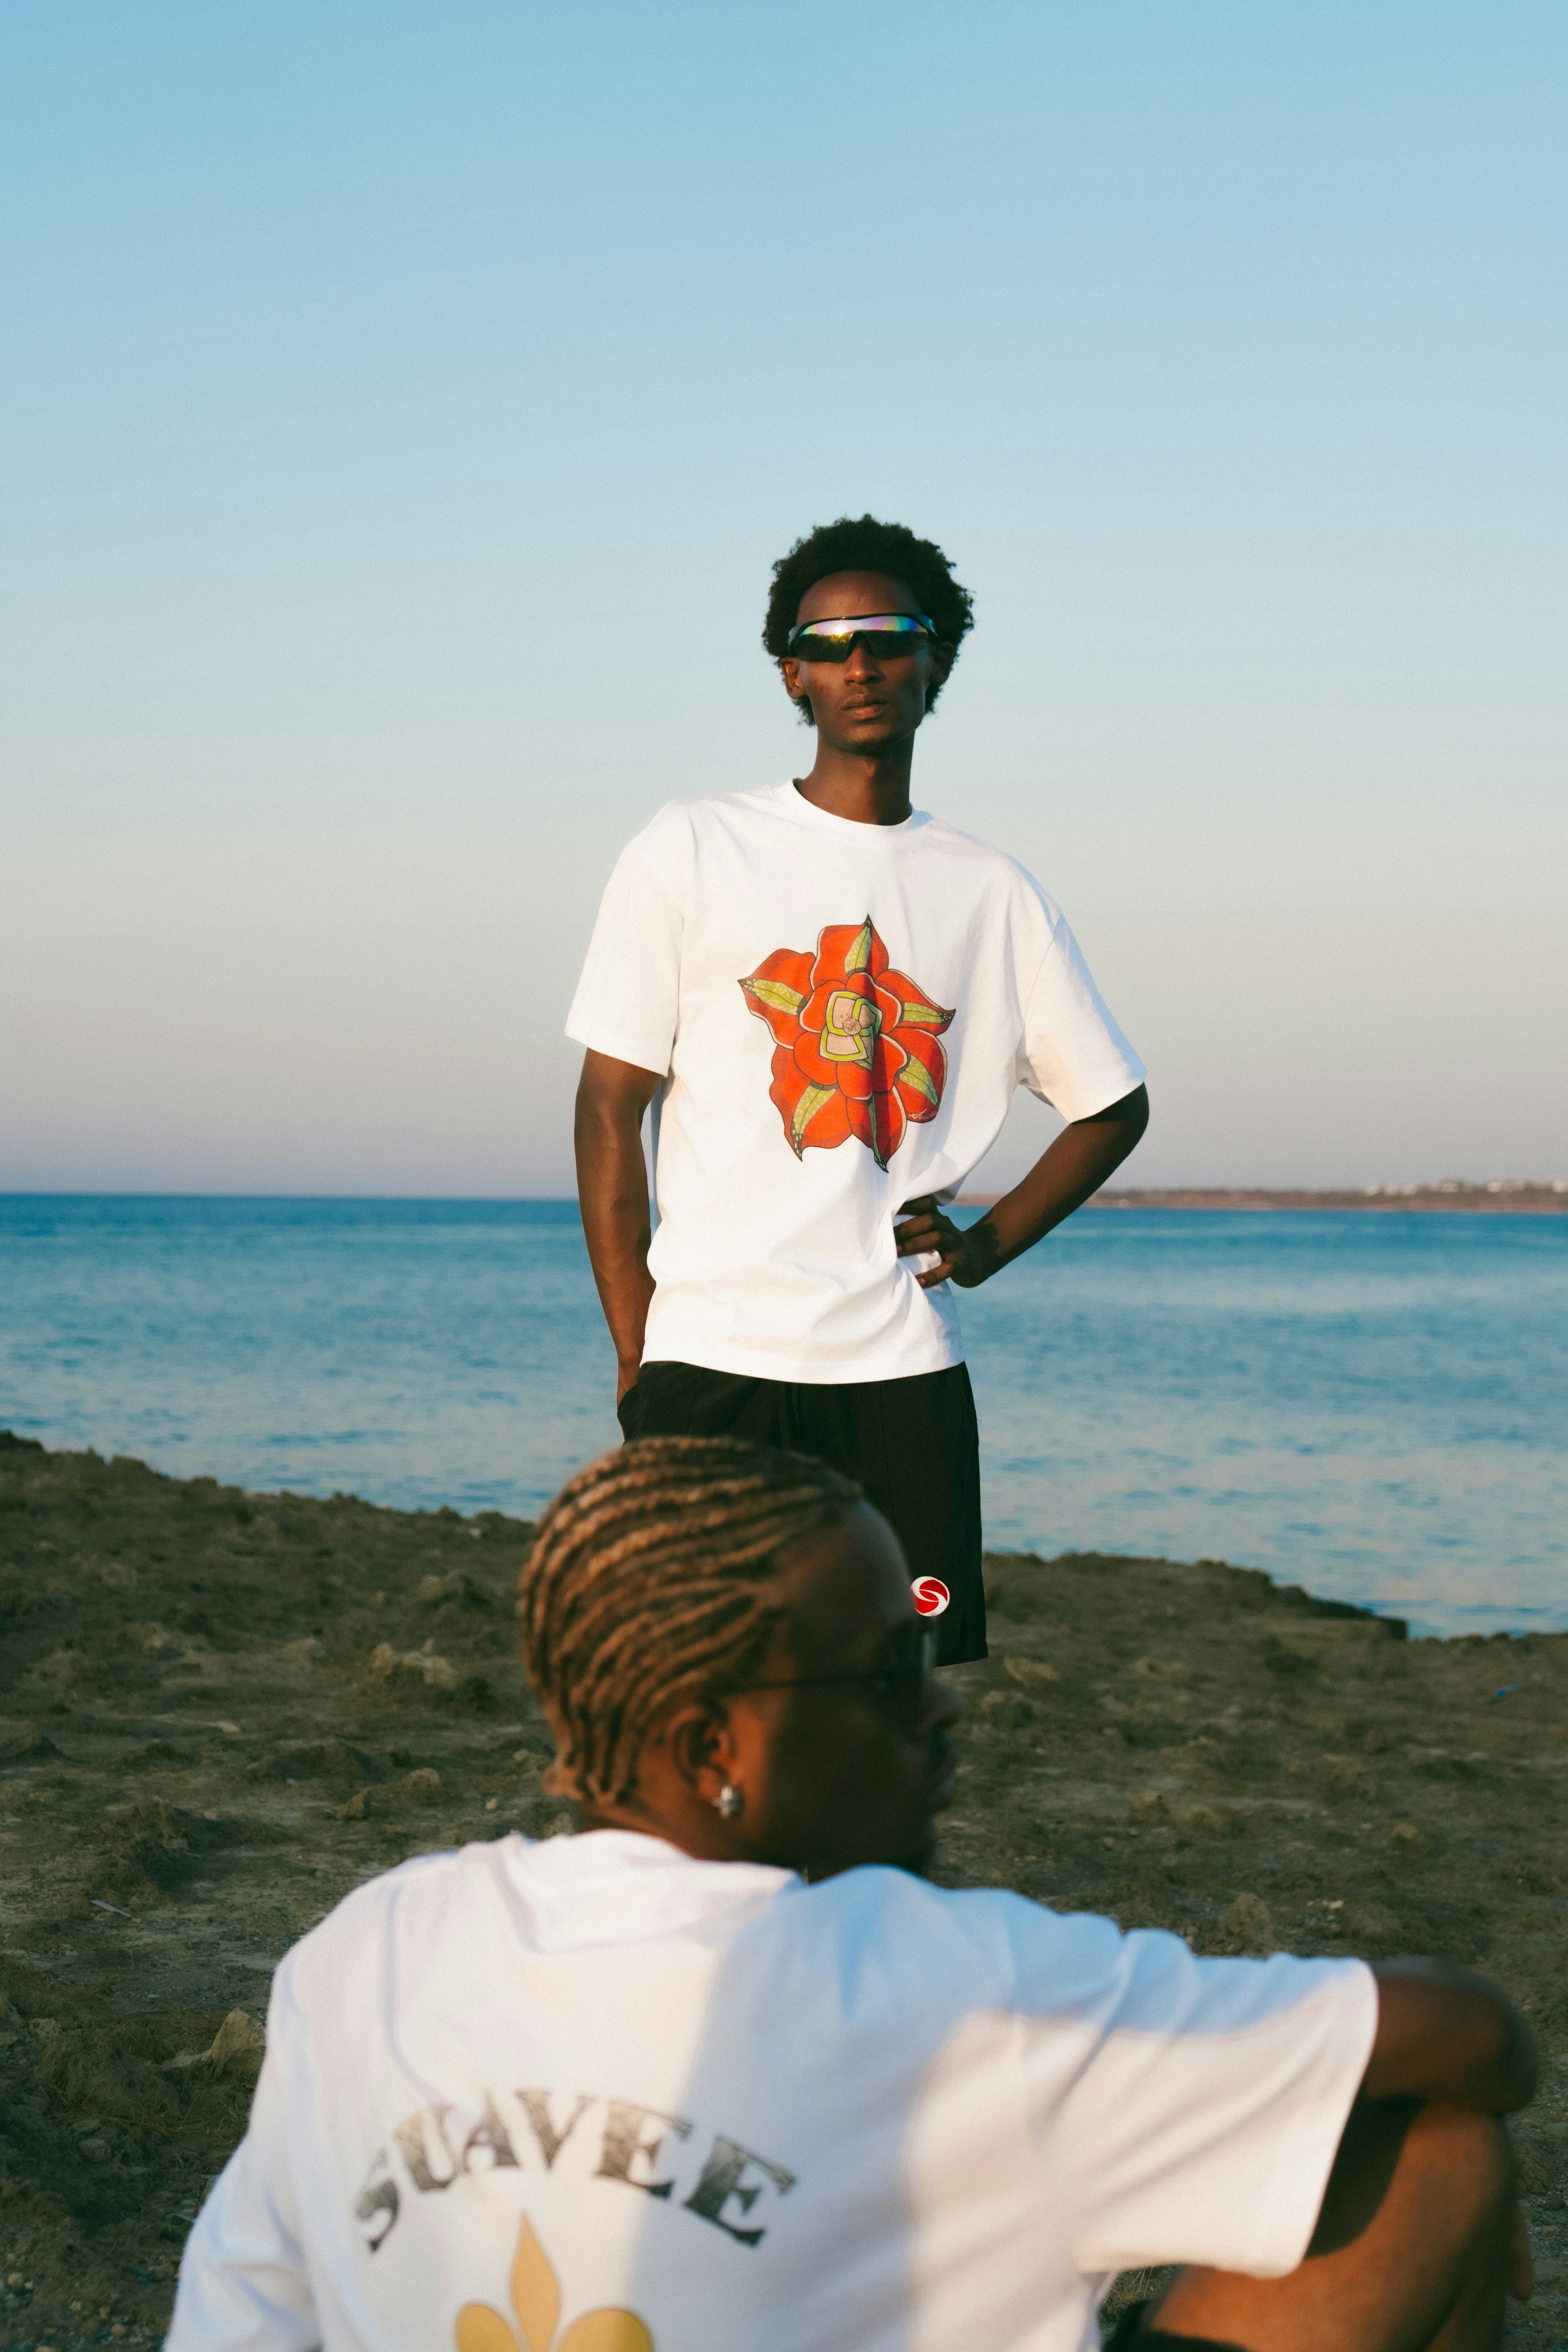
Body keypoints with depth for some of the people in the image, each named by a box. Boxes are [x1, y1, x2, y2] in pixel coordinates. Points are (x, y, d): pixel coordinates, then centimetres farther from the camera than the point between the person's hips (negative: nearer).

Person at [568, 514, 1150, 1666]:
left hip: (905, 1367, 2)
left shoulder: (994, 893, 10)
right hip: (713, 1360, -2)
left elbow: (1114, 1104, 21)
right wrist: (637, 1354, -4)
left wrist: (989, 1245, 5)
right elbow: (610, 1106, 2)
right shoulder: (692, 851, 3)